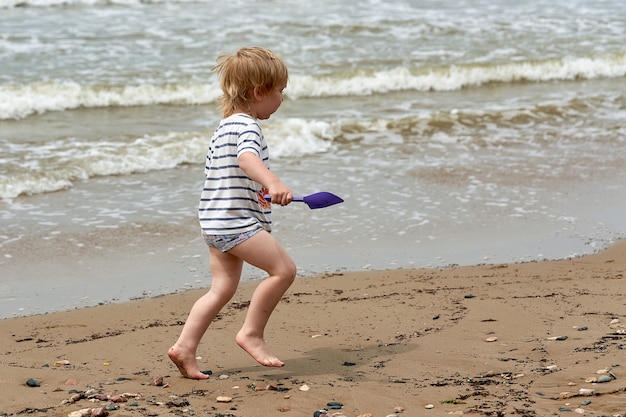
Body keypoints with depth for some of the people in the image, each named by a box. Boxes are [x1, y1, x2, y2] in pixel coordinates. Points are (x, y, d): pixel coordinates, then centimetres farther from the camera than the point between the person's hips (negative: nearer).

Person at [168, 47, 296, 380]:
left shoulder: (224, 127, 19)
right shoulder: (247, 125, -13)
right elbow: (247, 156, -34)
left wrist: (259, 191, 37)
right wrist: (273, 184, -51)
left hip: (216, 225, 10)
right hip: (238, 222, -10)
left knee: (222, 289, 10)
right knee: (283, 269, -9)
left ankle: (185, 346, 4)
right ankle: (251, 333, -3)